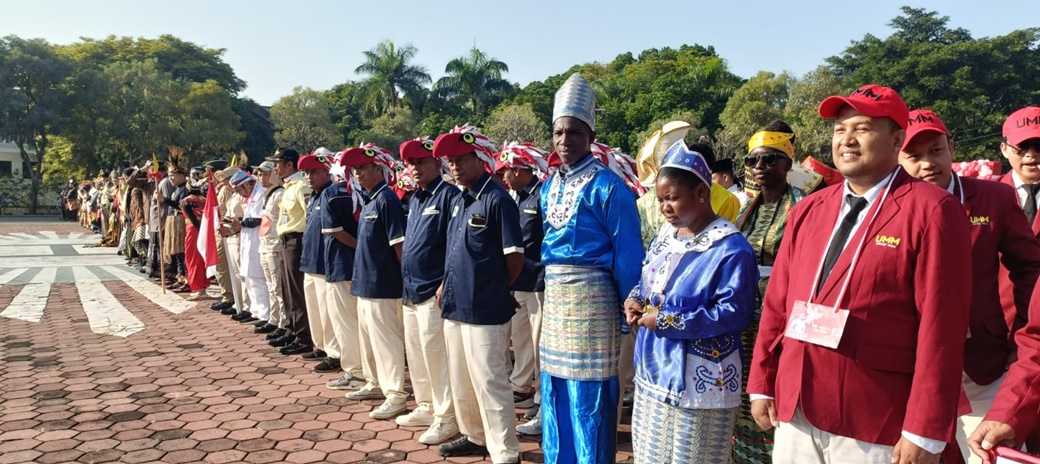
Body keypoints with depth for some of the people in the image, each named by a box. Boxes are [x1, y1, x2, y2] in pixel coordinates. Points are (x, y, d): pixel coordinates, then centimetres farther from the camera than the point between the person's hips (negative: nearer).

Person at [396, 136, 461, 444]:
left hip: (433, 290, -9)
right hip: (411, 290, 9)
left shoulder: (448, 195, -11)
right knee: (416, 352, 16)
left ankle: (447, 417, 8)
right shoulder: (414, 200, 16)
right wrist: (407, 280, 18)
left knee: (436, 354, -4)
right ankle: (426, 407, 30)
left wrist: (446, 284, -19)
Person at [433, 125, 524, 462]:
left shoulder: (497, 199, -14)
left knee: (490, 384, -1)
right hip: (455, 305, 9)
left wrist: (490, 290, -1)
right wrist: (448, 285, 11)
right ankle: (475, 436, 38)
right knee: (461, 381, 20)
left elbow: (515, 257, -13)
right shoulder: (459, 200, 11)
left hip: (484, 310, -9)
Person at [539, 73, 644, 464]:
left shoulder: (608, 186, -11)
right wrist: (549, 291, 14)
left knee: (589, 399, 1)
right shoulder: (549, 186, 10)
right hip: (553, 298, 7)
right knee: (555, 395, 16)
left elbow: (627, 256, -10)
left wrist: (629, 311, -7)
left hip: (591, 298, -7)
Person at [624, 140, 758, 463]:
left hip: (699, 382, -7)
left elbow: (735, 313, -22)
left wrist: (667, 321, -22)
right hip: (654, 371, 8)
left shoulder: (731, 249, -18)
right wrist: (635, 301, -4)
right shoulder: (666, 234, 7)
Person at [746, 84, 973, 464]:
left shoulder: (931, 211, -9)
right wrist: (762, 384, 7)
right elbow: (777, 303, 8)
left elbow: (941, 328, -13)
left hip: (874, 428, -5)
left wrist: (924, 432, -14)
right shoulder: (807, 210, 7)